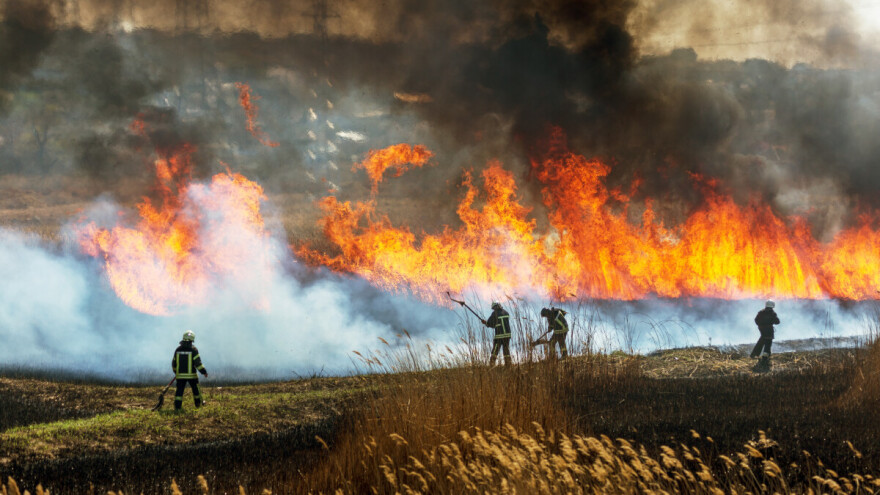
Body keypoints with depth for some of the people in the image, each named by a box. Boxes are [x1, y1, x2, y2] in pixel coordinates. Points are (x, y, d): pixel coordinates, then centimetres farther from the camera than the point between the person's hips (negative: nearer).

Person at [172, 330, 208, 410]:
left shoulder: (178, 349, 3)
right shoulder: (193, 349, -9)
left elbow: (174, 363, 11)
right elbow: (197, 362, -14)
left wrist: (176, 372, 26)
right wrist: (204, 371, -8)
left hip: (180, 375, 2)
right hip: (191, 375, -2)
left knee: (180, 390, 0)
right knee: (196, 389, 18)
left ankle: (177, 406, -11)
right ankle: (198, 403, 31)